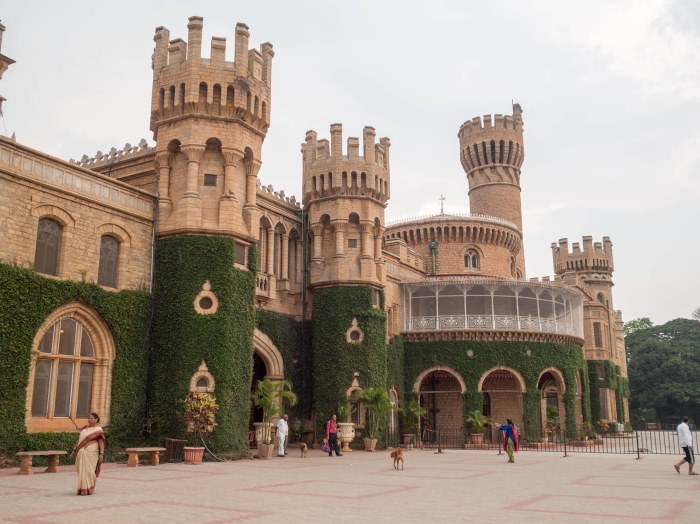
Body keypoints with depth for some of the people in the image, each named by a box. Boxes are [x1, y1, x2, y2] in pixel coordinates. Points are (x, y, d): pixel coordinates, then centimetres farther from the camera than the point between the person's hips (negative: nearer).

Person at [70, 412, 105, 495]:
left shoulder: (98, 430, -4)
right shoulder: (84, 428, 13)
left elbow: (101, 442, -7)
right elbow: (79, 440, 17)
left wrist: (101, 454, -15)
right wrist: (74, 450, 13)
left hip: (91, 453, -5)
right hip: (81, 453, 5)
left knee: (88, 471, -6)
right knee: (82, 471, 9)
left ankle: (88, 489, 2)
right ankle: (82, 489, 21)